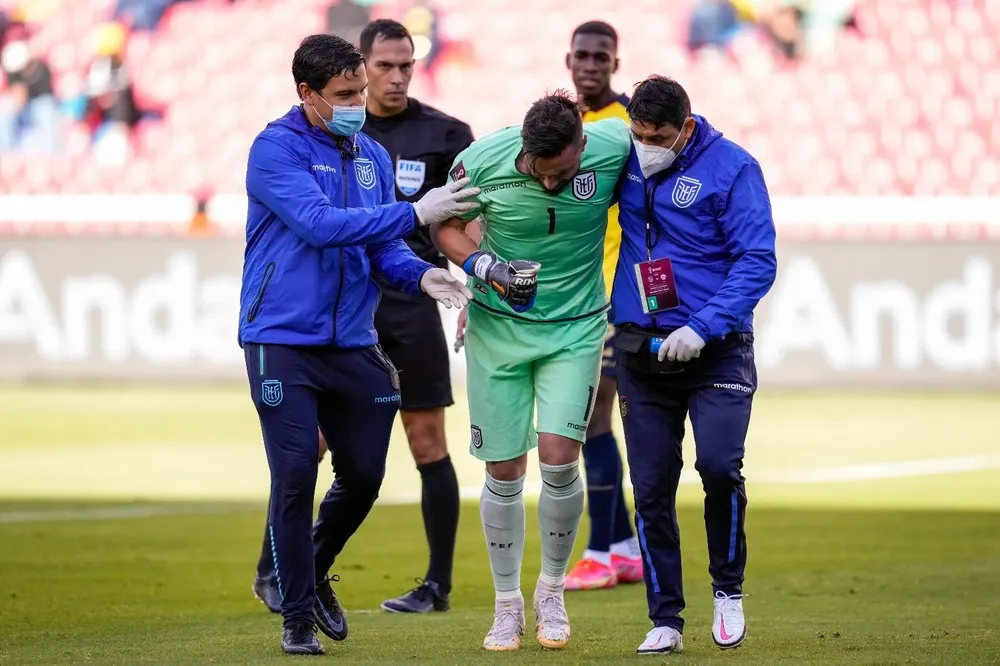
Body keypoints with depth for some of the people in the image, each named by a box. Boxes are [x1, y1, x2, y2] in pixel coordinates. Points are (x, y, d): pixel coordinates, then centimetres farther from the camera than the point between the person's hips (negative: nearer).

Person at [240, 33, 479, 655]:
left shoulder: (373, 156, 10)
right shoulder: (276, 149, -10)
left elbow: (382, 247, 13)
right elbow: (321, 224, -22)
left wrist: (420, 273, -9)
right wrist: (414, 214, -23)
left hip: (354, 342, 6)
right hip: (282, 341, -6)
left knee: (363, 476, 8)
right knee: (296, 476, -9)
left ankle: (314, 573, 34)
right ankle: (298, 615, 4)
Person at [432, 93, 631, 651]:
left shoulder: (613, 147, -19)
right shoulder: (482, 161, -18)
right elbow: (446, 226, 1)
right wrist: (486, 267, -17)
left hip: (576, 327, 0)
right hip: (498, 327, 1)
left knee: (559, 457, -13)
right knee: (505, 470, 2)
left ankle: (552, 590, 10)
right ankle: (508, 606, 19)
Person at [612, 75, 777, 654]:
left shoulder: (733, 167, -9)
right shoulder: (625, 156, 2)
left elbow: (758, 261, -12)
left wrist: (702, 328, -21)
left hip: (716, 348, -4)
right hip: (642, 347, 4)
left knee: (719, 464, -19)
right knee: (650, 488, 1)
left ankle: (729, 588, 5)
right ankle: (666, 619, 10)